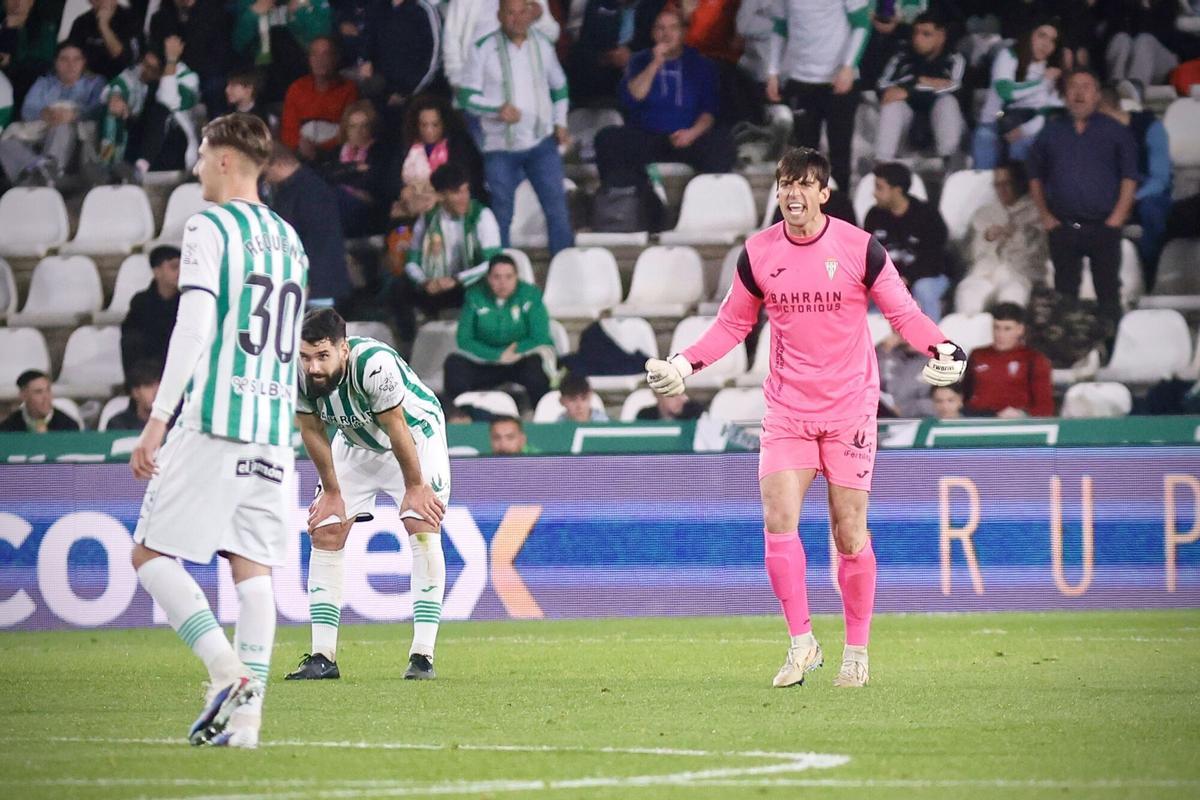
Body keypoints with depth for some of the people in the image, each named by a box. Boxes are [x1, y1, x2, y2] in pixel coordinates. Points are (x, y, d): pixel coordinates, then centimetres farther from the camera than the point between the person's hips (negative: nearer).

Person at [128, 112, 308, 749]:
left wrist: (157, 420, -16)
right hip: (273, 428, 7)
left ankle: (226, 670, -15)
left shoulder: (208, 227, -5)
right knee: (252, 567, 3)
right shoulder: (288, 239, 18)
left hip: (212, 421, -7)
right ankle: (247, 710, -5)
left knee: (152, 554, 0)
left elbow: (193, 330, -15)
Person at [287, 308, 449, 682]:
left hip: (416, 433, -5)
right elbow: (313, 431, -8)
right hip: (356, 443, 5)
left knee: (423, 527, -19)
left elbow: (396, 429, -26)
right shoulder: (296, 374, -25)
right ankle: (323, 657, 0)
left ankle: (423, 655, -18)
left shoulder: (375, 364, -39)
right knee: (325, 532, -3)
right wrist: (331, 492, -1)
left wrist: (414, 487, -14)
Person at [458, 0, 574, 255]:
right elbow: (467, 96, -7)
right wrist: (497, 109, -22)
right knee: (501, 215, 7)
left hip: (542, 142, 2)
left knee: (557, 209, -2)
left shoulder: (543, 44, 4)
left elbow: (559, 86, 19)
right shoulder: (483, 49, -7)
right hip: (500, 148, -2)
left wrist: (560, 123, 10)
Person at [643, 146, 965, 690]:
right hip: (786, 409, 2)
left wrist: (939, 348, -18)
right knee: (778, 521, -12)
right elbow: (732, 324, 13)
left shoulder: (859, 248, -6)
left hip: (849, 409, -2)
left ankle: (856, 650, 13)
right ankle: (801, 641, 1)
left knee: (849, 532, -1)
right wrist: (685, 363, 0)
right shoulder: (758, 254, 1)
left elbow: (903, 312, 1)